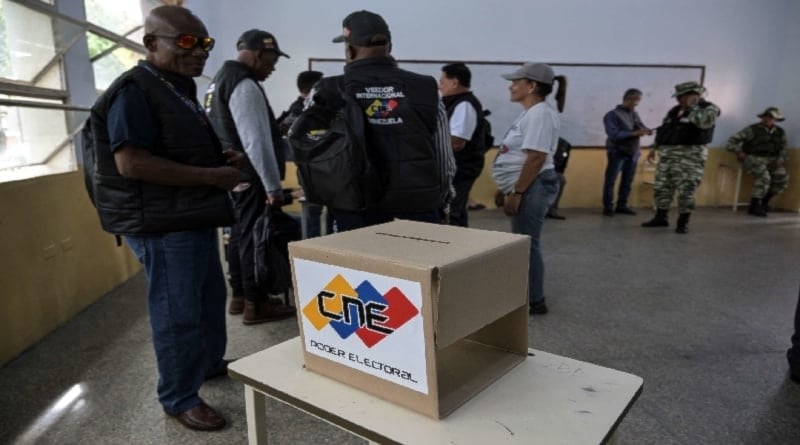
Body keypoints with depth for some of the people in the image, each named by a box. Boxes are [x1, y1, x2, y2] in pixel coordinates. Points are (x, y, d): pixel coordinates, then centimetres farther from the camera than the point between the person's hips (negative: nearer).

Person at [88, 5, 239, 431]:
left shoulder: (179, 89, 15)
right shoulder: (134, 90, -16)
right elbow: (131, 163, -26)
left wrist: (221, 159, 6)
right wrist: (213, 176, -22)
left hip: (193, 216, 10)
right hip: (163, 223, -10)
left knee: (210, 297, 21)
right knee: (178, 312, 1)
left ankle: (211, 362, 42)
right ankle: (180, 398, 19)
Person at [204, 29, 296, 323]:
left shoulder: (219, 81, 16)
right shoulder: (244, 86, -17)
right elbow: (256, 142, -22)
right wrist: (273, 186, -20)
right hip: (249, 176, -10)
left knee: (239, 233, 16)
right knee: (254, 236, -3)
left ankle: (239, 296, 26)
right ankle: (255, 303, 7)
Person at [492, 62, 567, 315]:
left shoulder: (540, 114, -15)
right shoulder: (531, 114, 18)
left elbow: (536, 158, -23)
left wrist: (516, 193, -23)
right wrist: (512, 190, 22)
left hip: (531, 187, -11)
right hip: (527, 187, 11)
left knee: (526, 244, -4)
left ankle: (534, 301, 7)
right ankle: (528, 296, 26)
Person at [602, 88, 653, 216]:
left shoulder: (635, 114, 8)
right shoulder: (612, 115, -10)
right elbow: (614, 135, -21)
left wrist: (646, 130, -15)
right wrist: (634, 133, -28)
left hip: (633, 153, 6)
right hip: (617, 152, -6)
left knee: (627, 181, 9)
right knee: (610, 181, -1)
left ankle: (622, 206, 17)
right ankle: (608, 207, 6)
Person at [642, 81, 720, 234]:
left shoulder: (709, 109, -4)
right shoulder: (674, 111, 16)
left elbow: (703, 122, -25)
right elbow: (662, 130, 22)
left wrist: (692, 106, -12)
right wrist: (654, 148, 17)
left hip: (690, 156, -7)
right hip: (667, 155, 7)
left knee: (686, 191, -7)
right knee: (661, 187, 8)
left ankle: (683, 222, 4)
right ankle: (660, 218, 19)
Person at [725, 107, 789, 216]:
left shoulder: (780, 132, 10)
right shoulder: (752, 129, -4)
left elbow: (784, 149, 7)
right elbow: (732, 141, -7)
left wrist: (780, 160, -13)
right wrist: (738, 151, -25)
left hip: (771, 160, 5)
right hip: (752, 159, -5)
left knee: (783, 178, -21)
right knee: (764, 177, -33)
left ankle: (764, 201, 1)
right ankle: (755, 206, -22)